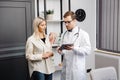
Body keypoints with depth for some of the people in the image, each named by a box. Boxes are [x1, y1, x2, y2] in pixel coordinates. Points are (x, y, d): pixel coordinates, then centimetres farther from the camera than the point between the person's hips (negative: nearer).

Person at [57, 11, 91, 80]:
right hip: (66, 68, 5)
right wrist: (61, 50, -2)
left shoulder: (83, 34, -5)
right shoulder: (65, 34, 13)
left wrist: (74, 48, -24)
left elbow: (88, 50, -12)